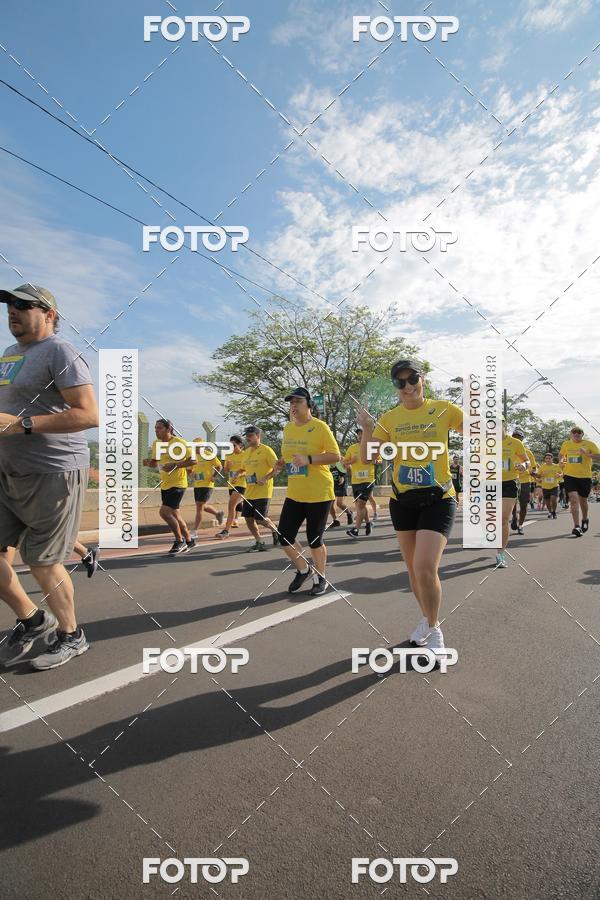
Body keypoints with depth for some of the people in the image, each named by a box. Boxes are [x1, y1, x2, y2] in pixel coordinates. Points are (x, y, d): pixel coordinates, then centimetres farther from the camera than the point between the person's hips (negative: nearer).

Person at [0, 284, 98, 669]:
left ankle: (70, 636, 23)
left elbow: (90, 415, -22)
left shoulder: (59, 352, -11)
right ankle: (32, 620, 31)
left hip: (53, 474, -8)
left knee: (42, 561, 0)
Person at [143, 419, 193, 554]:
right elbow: (155, 463, 17)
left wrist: (175, 465, -25)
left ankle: (179, 541, 2)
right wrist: (148, 463, -5)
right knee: (174, 514, 14)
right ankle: (189, 540, 32)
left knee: (164, 512, -17)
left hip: (178, 483, -8)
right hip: (165, 484, 8)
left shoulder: (179, 442, -14)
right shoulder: (156, 443, 7)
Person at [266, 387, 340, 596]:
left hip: (318, 494, -6)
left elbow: (336, 456, -15)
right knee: (284, 537, 4)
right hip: (294, 494, 6)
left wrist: (309, 459, -25)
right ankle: (303, 569, 31)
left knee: (314, 540, 2)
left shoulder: (320, 426, -10)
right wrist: (278, 465, 5)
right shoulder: (287, 428, 9)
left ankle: (320, 578, 27)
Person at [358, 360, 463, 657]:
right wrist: (366, 427, -17)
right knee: (413, 568, 15)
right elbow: (367, 457, -1)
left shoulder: (444, 409, -5)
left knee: (425, 568, -16)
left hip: (438, 499, -4)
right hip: (402, 501, 4)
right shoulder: (389, 418, 2)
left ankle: (434, 629, 10)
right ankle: (426, 618, 41)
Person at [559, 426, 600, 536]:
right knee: (573, 499, -15)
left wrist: (587, 454, -25)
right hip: (570, 476, 0)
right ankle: (577, 526, -18)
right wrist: (562, 460, 1)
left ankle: (585, 520, 44)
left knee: (583, 500, 16)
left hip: (585, 476, 0)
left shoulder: (589, 444, -4)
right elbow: (561, 455, 23)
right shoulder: (566, 444, 5)